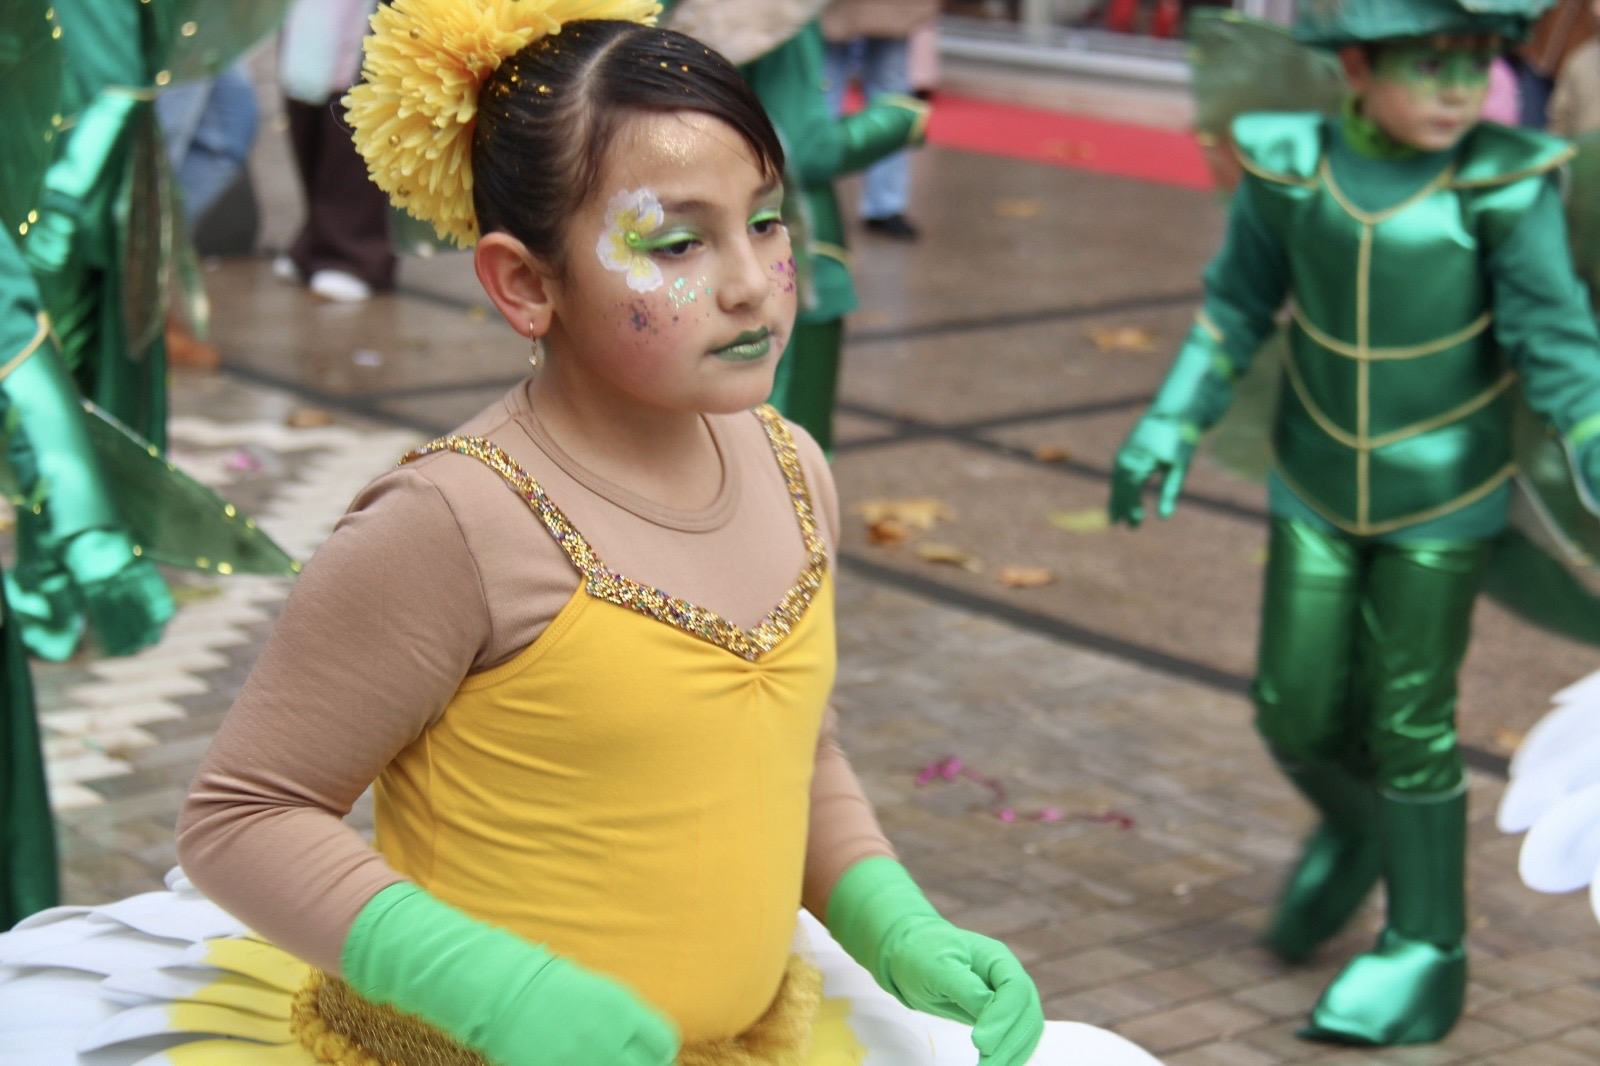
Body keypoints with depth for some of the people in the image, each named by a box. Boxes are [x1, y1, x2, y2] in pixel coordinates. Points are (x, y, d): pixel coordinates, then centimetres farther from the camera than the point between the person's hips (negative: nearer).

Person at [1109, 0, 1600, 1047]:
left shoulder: (1502, 185, -19)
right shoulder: (1293, 168, -12)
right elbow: (1238, 306, 2)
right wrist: (1171, 428, 0)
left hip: (1444, 499, -3)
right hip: (1318, 489, 3)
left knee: (1410, 720, 2)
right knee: (1296, 706, 7)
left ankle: (1426, 950, 19)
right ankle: (1356, 827, 40)